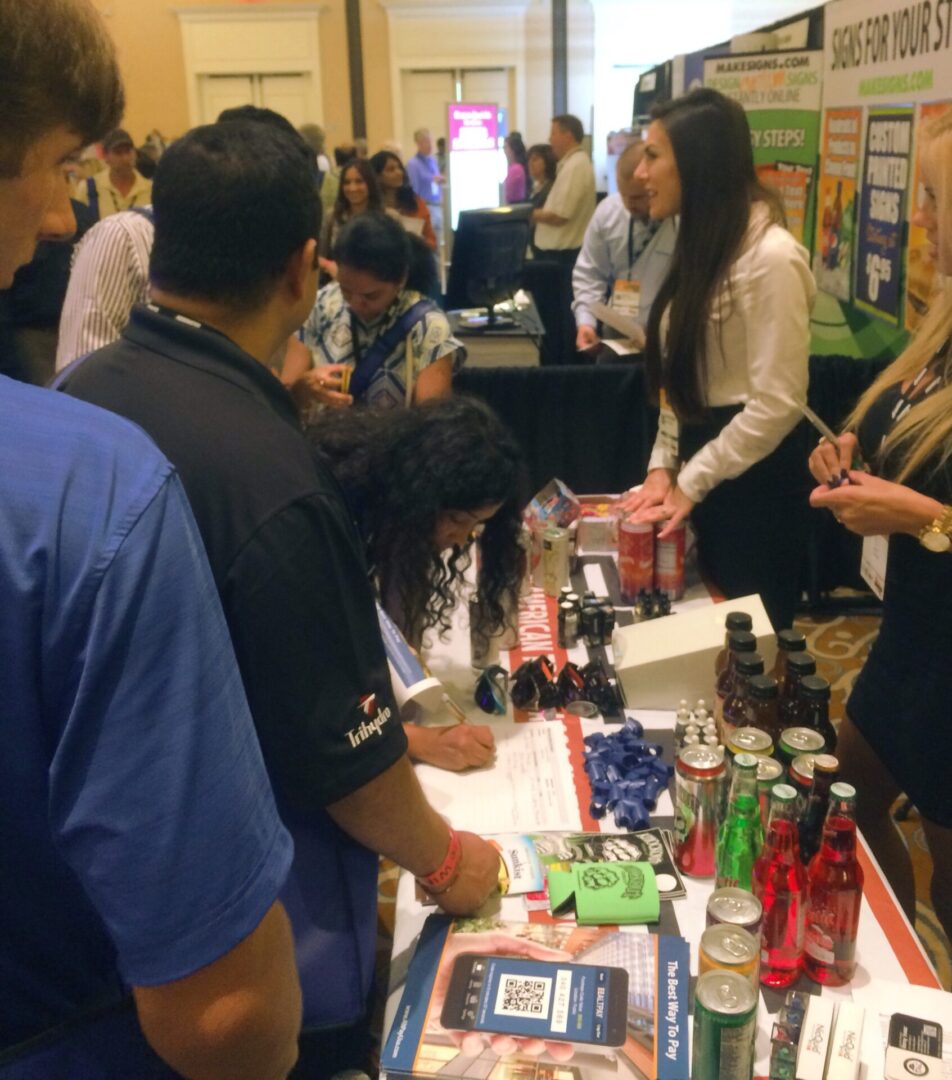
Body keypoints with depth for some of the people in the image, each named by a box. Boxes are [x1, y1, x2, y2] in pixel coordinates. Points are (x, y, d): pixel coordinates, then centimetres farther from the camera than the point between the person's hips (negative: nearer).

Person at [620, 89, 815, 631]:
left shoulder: (771, 256, -19)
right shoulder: (703, 246, 10)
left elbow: (778, 403, -21)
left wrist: (690, 483, -15)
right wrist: (663, 465, 2)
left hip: (753, 479, -9)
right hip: (700, 458, 9)